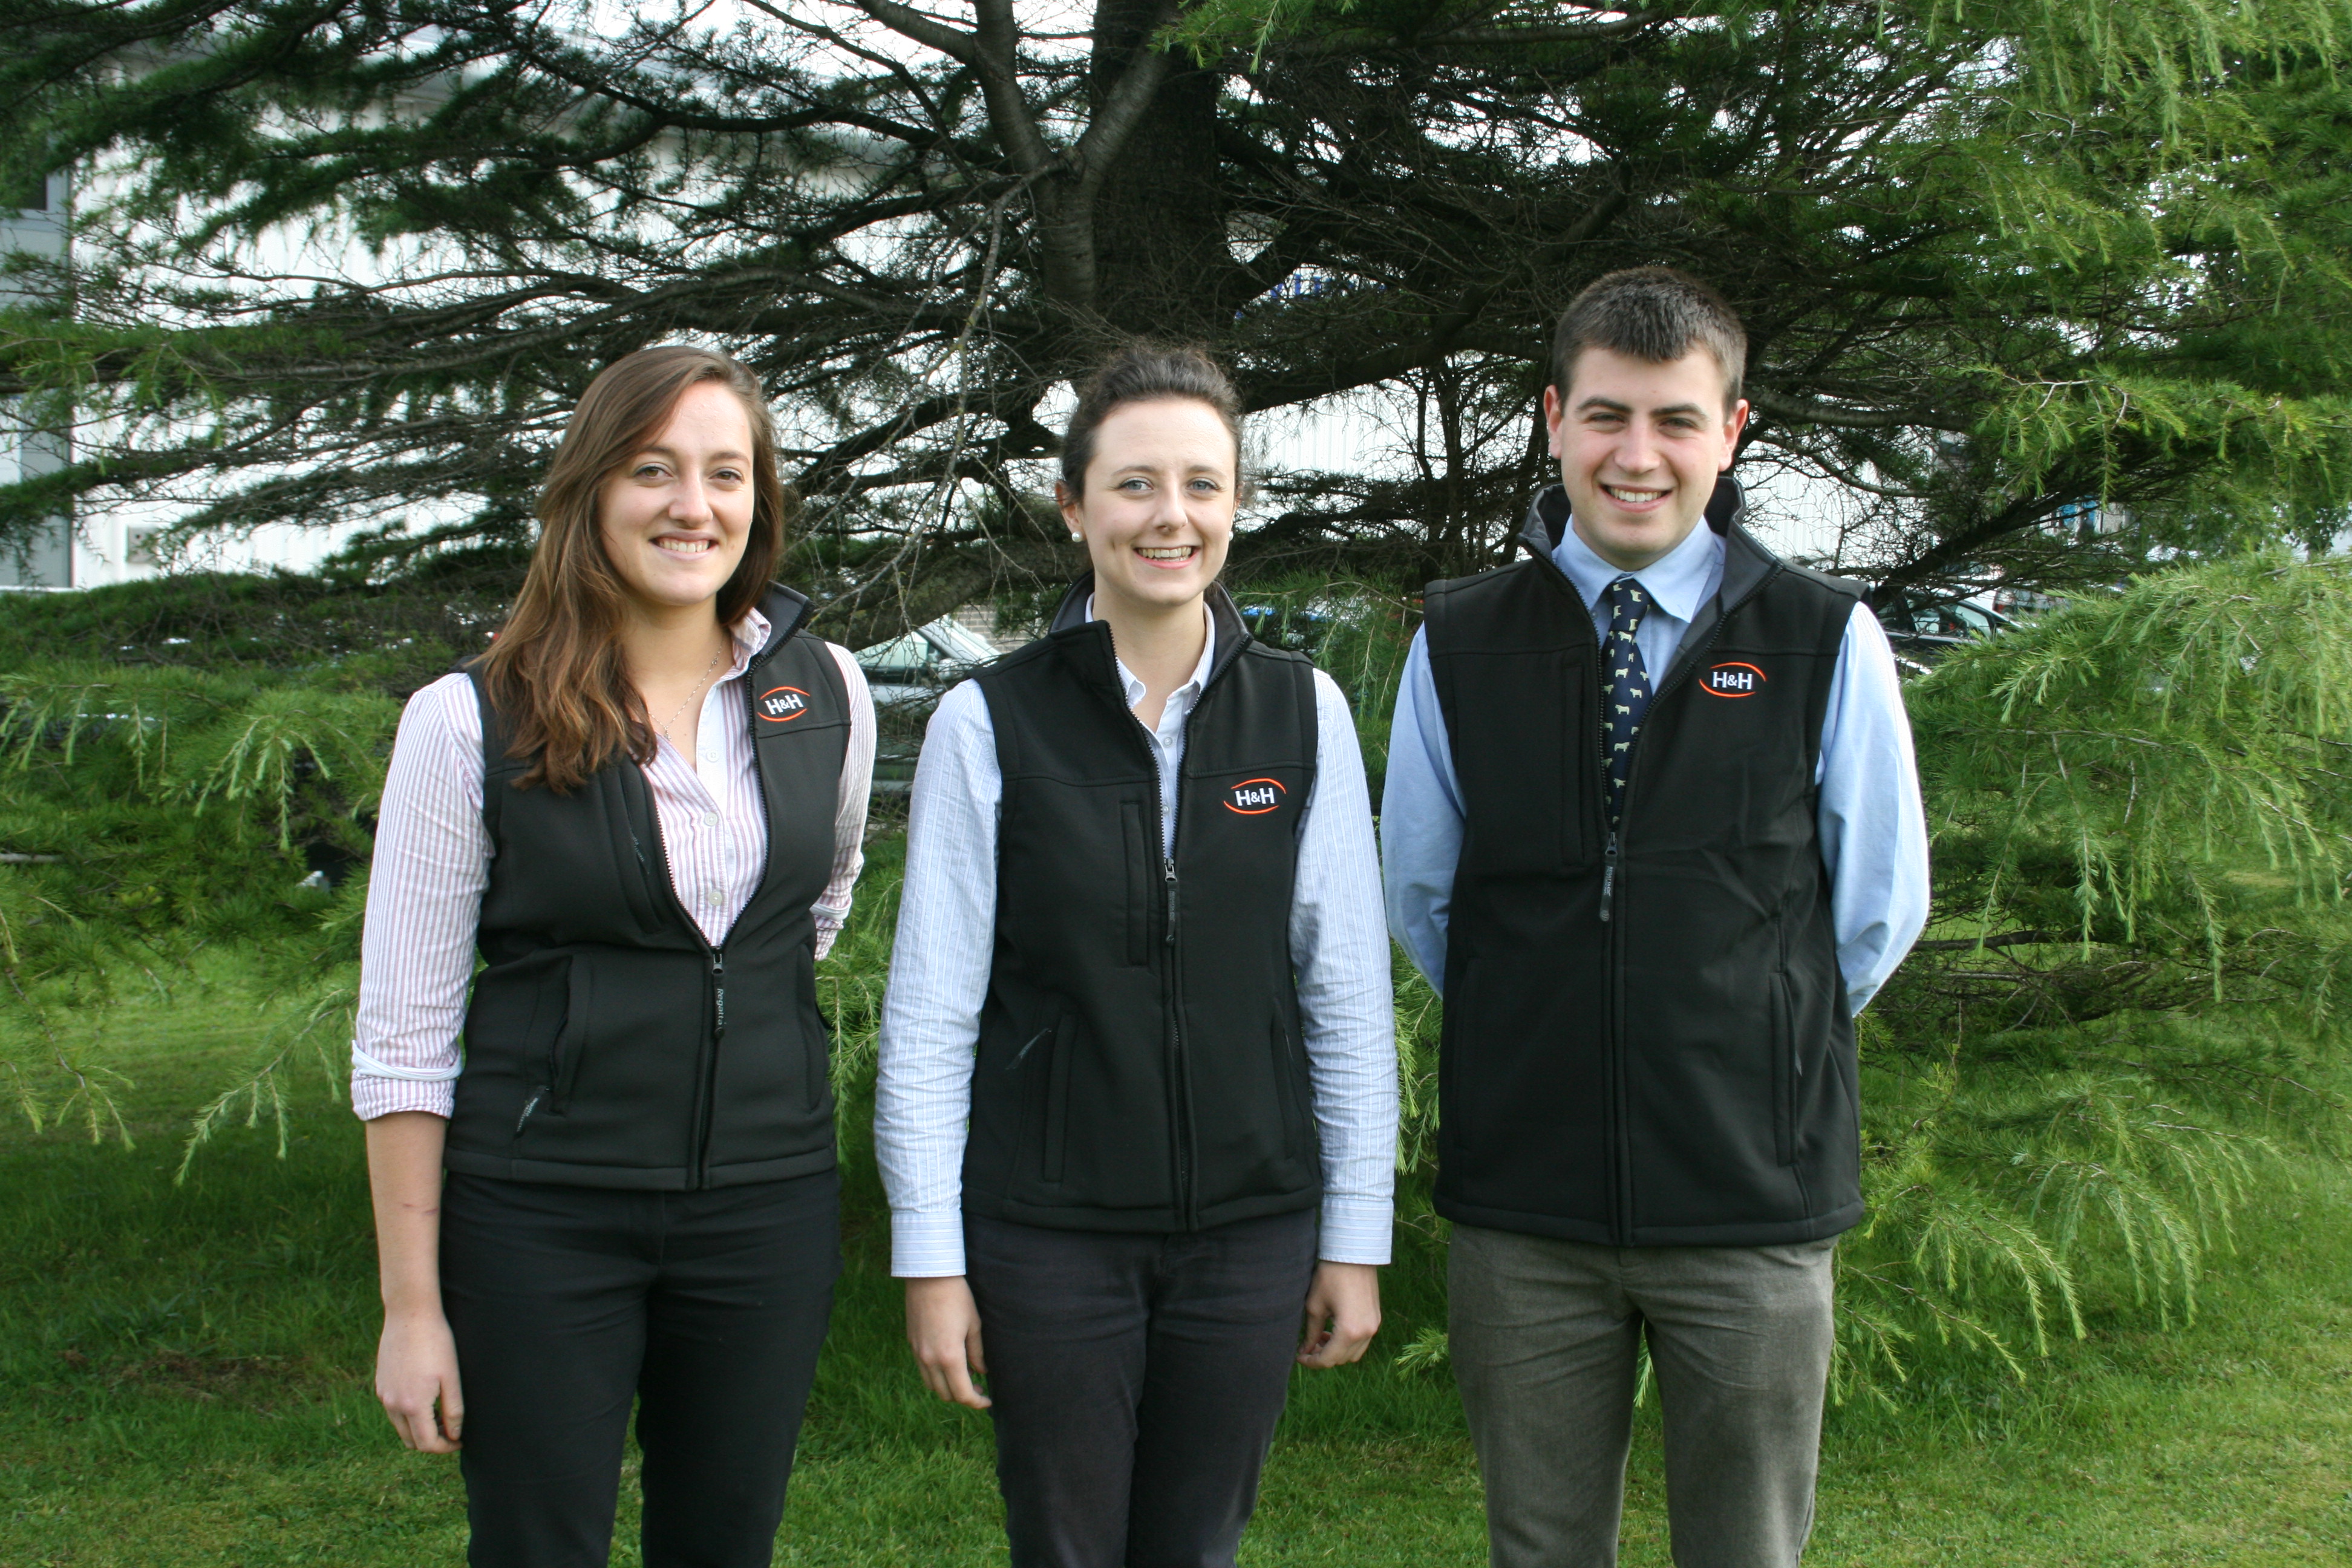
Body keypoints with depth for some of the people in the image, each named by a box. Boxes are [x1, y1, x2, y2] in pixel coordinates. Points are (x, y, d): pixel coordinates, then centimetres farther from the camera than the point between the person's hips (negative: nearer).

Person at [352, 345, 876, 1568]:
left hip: (767, 1207, 3)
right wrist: (411, 1306, -7)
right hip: (541, 1218, -3)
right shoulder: (471, 723, -8)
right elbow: (401, 1037, -6)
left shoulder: (828, 698, 1)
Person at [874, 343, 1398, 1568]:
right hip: (1048, 1234, -2)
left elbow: (1348, 995, 3)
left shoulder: (1304, 713, 0)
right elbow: (929, 1013, -3)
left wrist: (1355, 1238, 3)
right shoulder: (990, 722, -5)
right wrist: (930, 1258, -4)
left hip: (1250, 1233, 2)